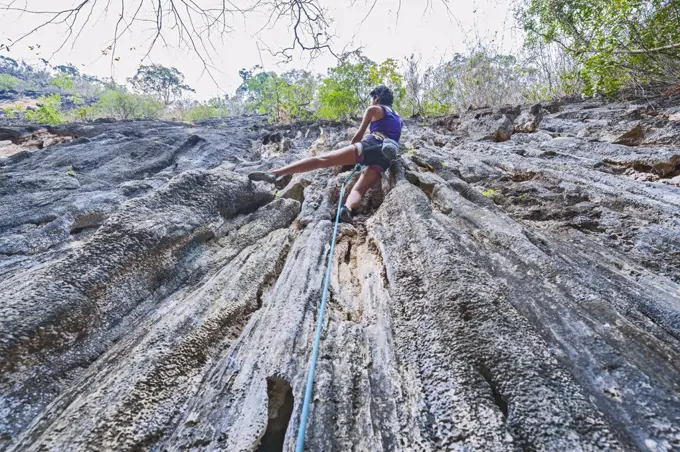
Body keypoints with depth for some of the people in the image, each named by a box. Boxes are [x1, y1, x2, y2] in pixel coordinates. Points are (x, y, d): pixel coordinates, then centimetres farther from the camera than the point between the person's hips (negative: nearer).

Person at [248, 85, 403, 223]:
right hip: (387, 157, 5)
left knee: (322, 159, -13)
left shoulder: (374, 109, 21)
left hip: (372, 145, -5)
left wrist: (350, 149, 37)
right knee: (358, 189, -8)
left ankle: (275, 173, -25)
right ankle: (348, 209, -44)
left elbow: (359, 135, 22)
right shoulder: (398, 119, 38)